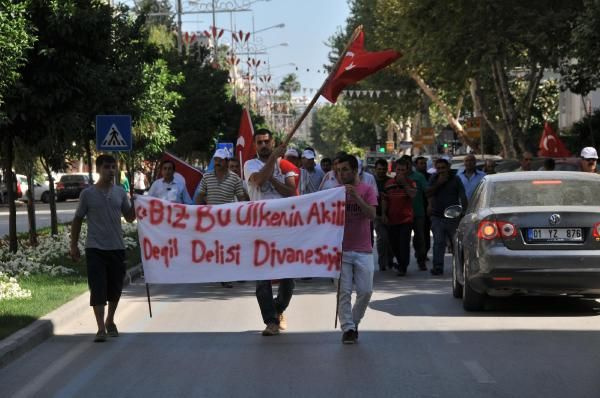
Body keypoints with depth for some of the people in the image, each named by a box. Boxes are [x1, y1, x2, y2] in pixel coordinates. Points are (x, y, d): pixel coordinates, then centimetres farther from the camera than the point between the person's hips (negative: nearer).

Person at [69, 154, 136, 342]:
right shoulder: (88, 194, -2)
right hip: (95, 249, -3)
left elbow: (130, 217, 12)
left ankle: (110, 322, 32)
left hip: (117, 248, 3)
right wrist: (73, 245, 3)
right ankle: (101, 328, -9)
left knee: (115, 288, 12)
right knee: (98, 289, -9)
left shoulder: (120, 192, 5)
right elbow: (77, 220, 5)